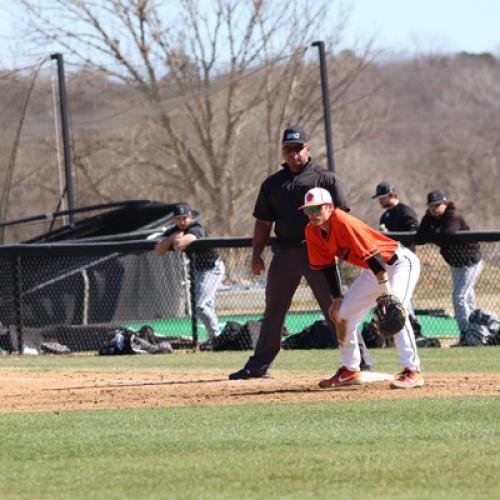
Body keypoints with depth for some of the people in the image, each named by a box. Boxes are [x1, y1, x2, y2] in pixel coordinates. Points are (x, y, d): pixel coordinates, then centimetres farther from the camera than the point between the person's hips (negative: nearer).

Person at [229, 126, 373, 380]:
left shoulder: (326, 179, 3)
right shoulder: (273, 183, 15)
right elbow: (263, 222, 15)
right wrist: (256, 254, 5)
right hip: (284, 253, 4)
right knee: (273, 310, 9)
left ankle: (361, 359, -4)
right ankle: (258, 366, 15)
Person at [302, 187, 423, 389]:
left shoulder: (343, 223, -30)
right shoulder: (312, 232, -5)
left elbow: (372, 256, -32)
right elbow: (327, 266, 8)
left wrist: (386, 294, -33)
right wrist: (336, 298, 5)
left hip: (401, 262, -9)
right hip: (372, 271, 9)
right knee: (342, 313, 8)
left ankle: (412, 372, -28)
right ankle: (350, 371, 21)